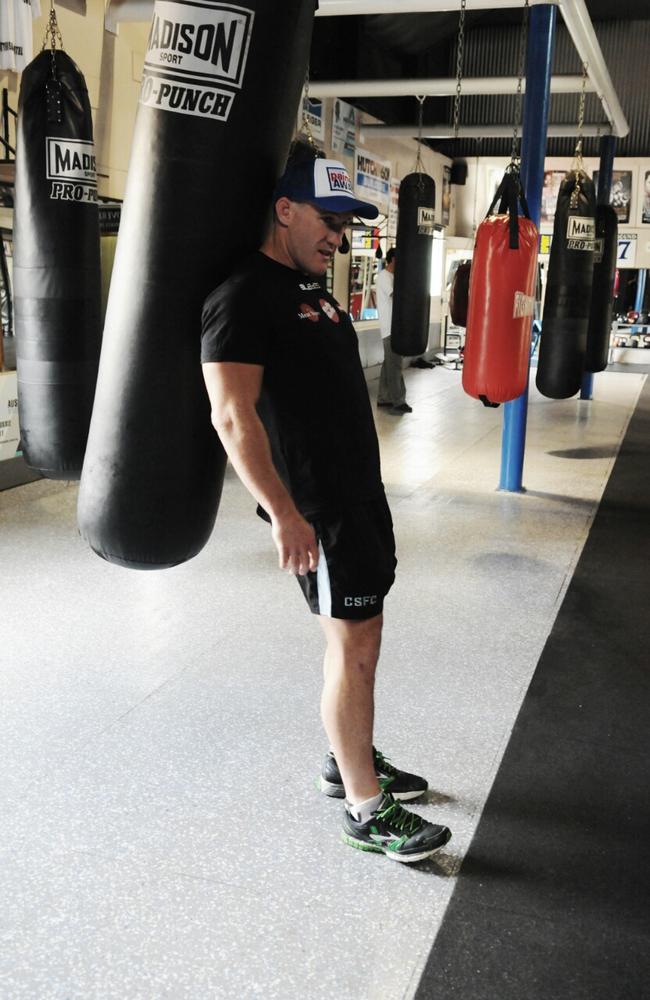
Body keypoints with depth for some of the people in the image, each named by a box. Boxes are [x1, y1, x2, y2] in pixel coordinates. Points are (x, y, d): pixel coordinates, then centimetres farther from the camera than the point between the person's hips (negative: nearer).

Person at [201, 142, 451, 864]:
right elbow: (232, 413, -25)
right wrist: (283, 514, -30)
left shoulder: (310, 287, 15)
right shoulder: (244, 295, -15)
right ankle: (366, 810, 12)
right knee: (355, 646, -3)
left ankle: (348, 762, 34)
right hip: (316, 506, -9)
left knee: (355, 638, 17)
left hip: (359, 490, 9)